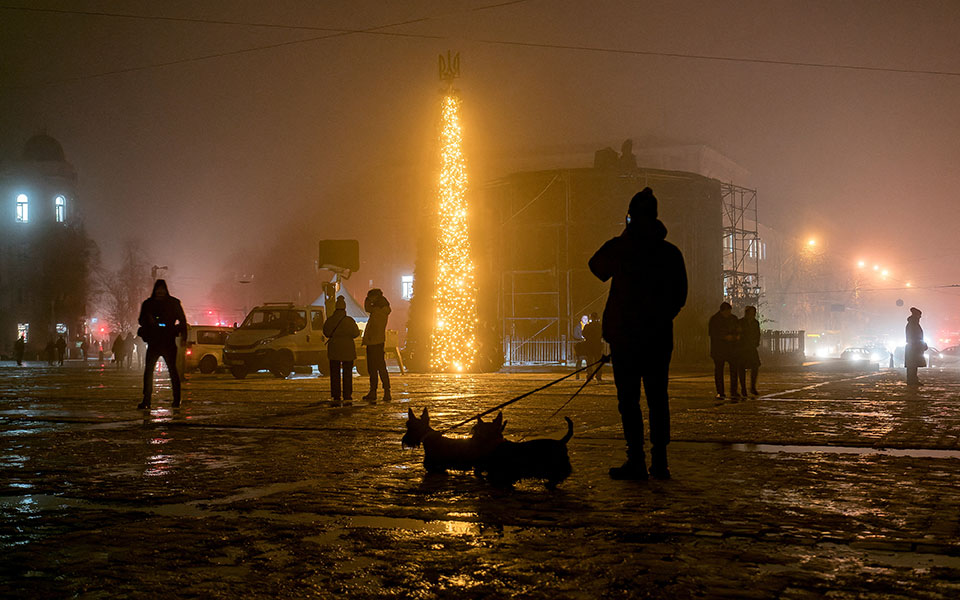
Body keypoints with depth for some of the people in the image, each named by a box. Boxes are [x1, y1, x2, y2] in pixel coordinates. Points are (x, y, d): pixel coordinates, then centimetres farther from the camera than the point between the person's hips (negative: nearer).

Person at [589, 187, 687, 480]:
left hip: (626, 335, -4)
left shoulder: (620, 246, -7)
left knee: (629, 398, -1)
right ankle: (660, 461, 8)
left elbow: (597, 266, 12)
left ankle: (636, 461, -4)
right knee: (658, 397, 8)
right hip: (660, 336, 4)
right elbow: (680, 296, 10)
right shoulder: (671, 252, 4)